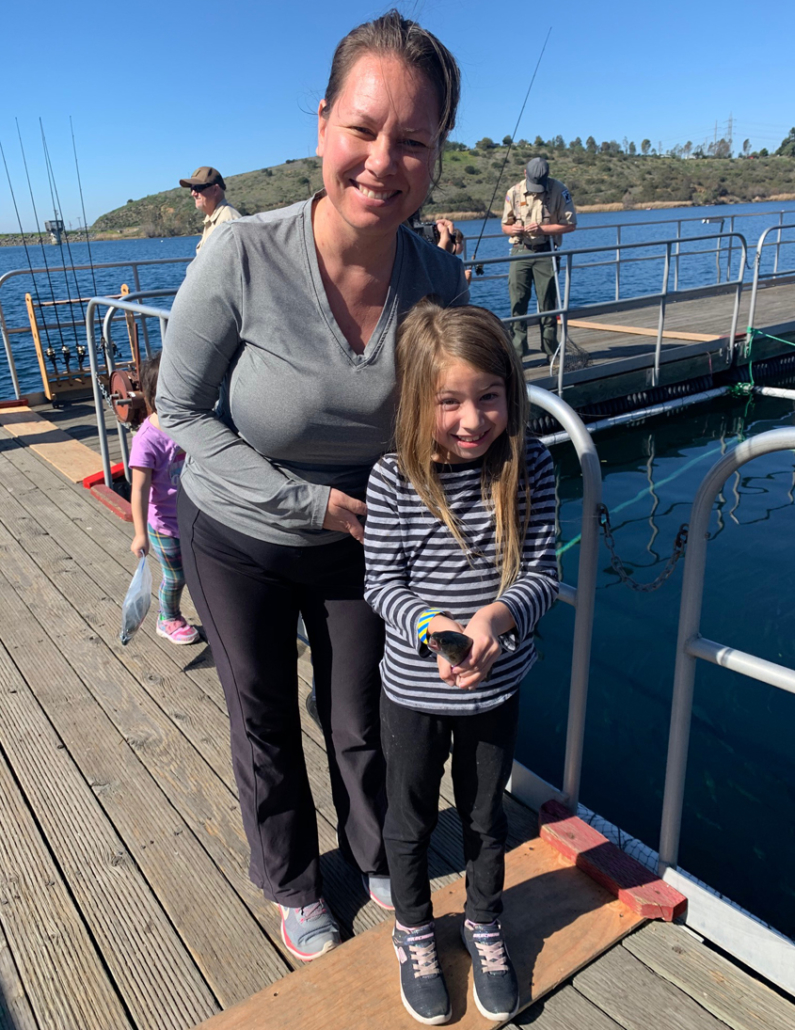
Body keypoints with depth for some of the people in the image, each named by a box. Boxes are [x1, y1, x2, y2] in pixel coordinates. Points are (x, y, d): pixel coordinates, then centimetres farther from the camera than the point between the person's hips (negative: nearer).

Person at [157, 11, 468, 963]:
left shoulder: (439, 281, -18)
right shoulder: (240, 258, -28)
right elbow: (182, 410, -17)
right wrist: (312, 500, -21)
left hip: (357, 539, 2)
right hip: (238, 539, -1)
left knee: (361, 722, 21)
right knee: (265, 726, 19)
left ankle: (376, 858, 53)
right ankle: (293, 884, 49)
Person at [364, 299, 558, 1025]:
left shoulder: (529, 468, -14)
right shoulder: (394, 479, -19)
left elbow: (543, 573, -11)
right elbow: (382, 582, -13)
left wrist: (494, 617, -30)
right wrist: (434, 628, -30)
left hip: (497, 686, 2)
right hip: (414, 689, -1)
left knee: (486, 816, 24)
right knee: (411, 819, 21)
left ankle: (485, 927, 53)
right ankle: (413, 932, 50)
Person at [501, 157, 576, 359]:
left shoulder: (559, 191, -4)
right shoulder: (514, 192, 2)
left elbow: (570, 224, -5)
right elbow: (505, 225, 10)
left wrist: (543, 228, -16)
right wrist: (512, 229, -14)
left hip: (546, 252, -1)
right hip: (520, 250, 2)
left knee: (548, 302, 3)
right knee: (517, 301, -4)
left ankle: (551, 350, 13)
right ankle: (517, 349, 1)